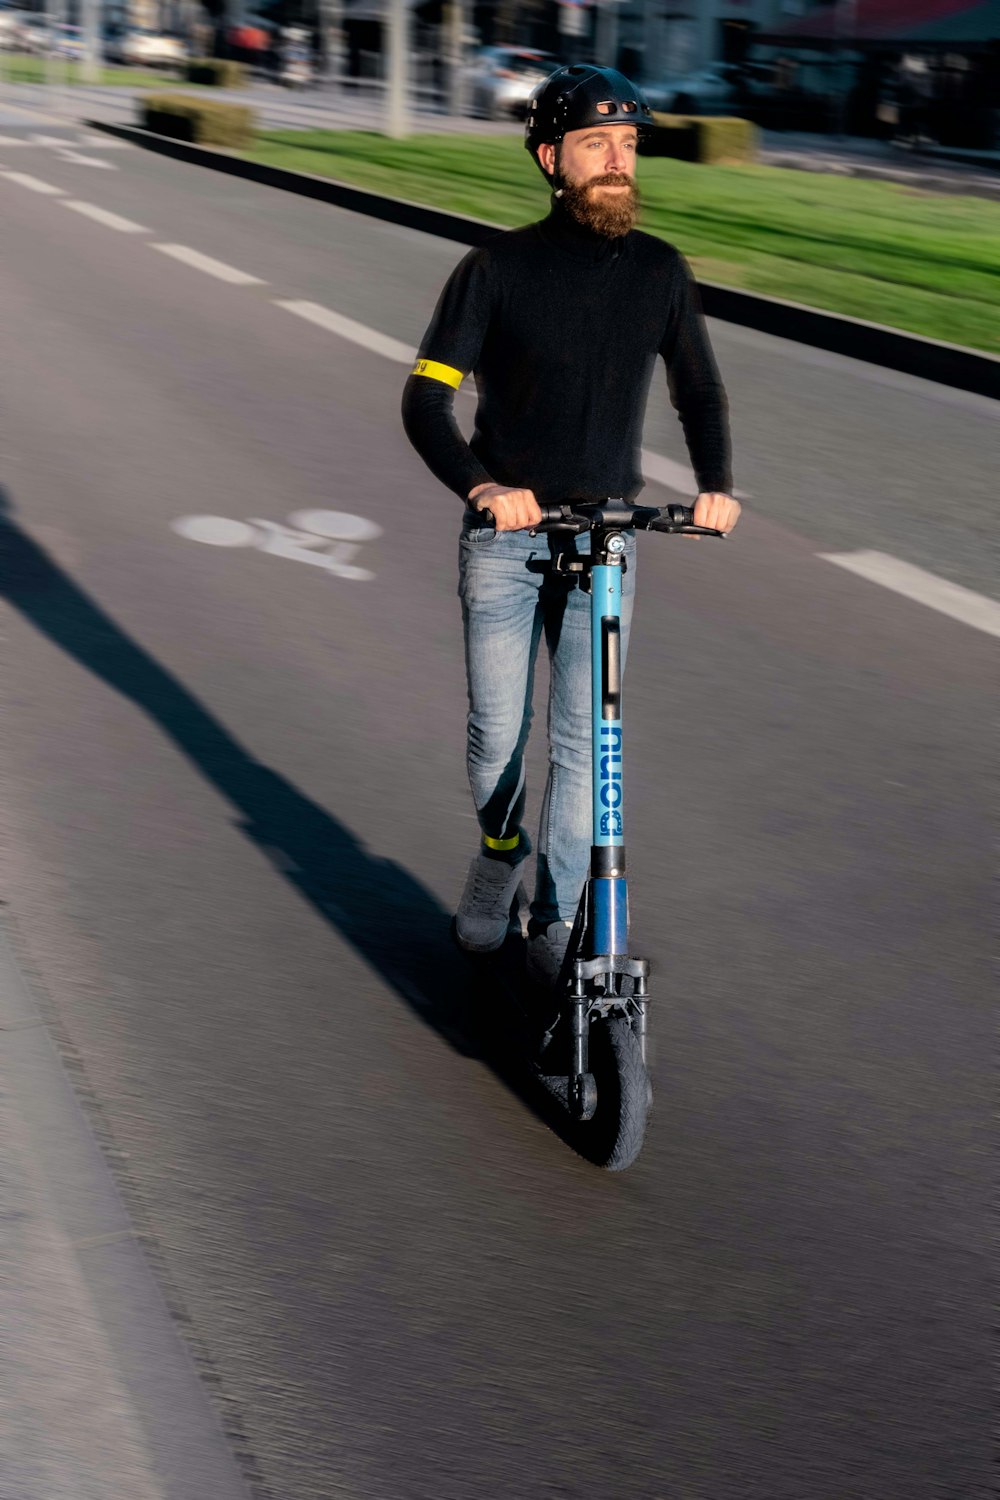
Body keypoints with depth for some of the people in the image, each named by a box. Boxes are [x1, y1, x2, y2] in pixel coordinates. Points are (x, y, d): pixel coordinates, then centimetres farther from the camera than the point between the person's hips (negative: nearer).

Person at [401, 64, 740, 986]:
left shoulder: (660, 271, 3)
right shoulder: (499, 268, -7)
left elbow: (699, 390, 10)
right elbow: (427, 400, -11)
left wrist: (716, 484, -9)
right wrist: (480, 485, -30)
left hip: (607, 536, 2)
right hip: (505, 534, -1)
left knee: (585, 742, -4)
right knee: (498, 733, 5)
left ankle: (557, 927, 8)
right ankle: (499, 854, 36)